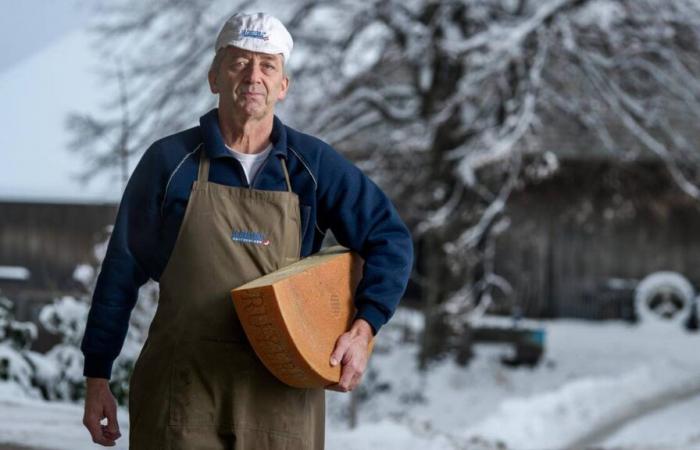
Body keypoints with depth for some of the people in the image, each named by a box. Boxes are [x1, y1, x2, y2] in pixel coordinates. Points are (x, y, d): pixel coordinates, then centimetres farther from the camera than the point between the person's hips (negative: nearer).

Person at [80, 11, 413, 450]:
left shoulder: (313, 164, 4)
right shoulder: (170, 161, 1)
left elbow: (390, 239, 6)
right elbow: (122, 271, 5)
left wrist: (363, 329, -9)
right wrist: (97, 378, 3)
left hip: (281, 393, 1)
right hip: (183, 388, -1)